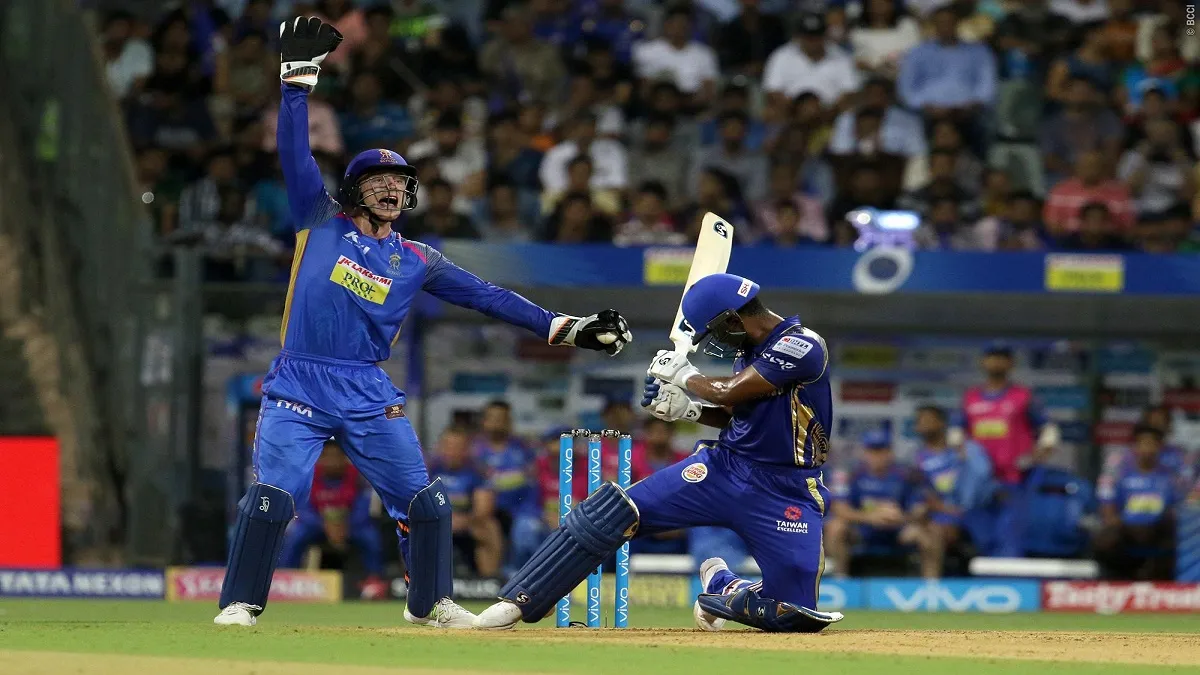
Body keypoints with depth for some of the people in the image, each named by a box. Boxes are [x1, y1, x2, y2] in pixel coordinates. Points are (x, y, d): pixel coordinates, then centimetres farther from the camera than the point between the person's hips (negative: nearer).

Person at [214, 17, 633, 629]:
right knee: (271, 496, -17)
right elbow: (295, 152, 0)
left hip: (369, 395, 3)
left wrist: (564, 328, 3)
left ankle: (429, 603, 20)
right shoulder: (322, 222, 6)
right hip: (298, 387, -3)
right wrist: (299, 75, -7)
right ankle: (240, 603, -2)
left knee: (425, 503, -1)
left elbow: (487, 296, 10)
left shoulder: (416, 261, 12)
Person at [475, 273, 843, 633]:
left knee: (795, 613, -11)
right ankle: (518, 600, -8)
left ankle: (723, 588, 21)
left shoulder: (803, 347, -18)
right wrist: (687, 408, 4)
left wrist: (684, 374, -4)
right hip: (723, 466, 6)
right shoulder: (751, 348, 8)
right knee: (613, 511, -12)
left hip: (785, 491, -6)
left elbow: (729, 393, -22)